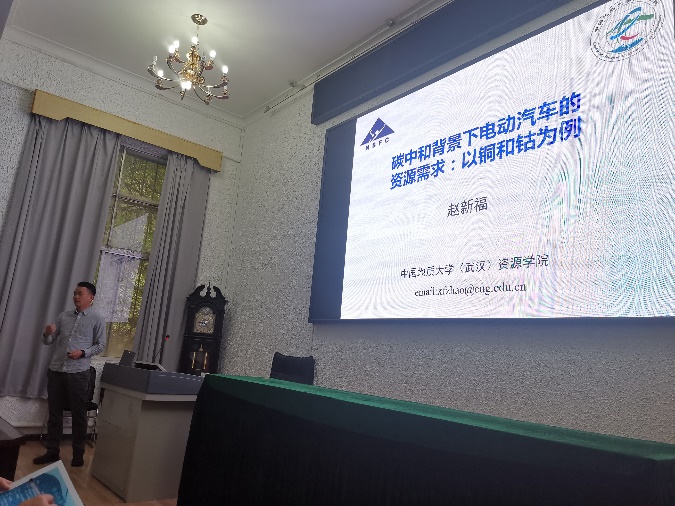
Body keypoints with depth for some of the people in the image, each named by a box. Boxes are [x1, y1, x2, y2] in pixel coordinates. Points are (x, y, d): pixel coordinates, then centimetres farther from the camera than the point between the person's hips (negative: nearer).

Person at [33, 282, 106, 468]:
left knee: (78, 414, 4)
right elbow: (49, 341, 13)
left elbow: (101, 345, -2)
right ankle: (52, 451, 22)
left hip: (78, 373, -4)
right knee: (54, 413, 11)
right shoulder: (63, 316, 12)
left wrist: (82, 353, -17)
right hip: (56, 371, 4)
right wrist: (47, 334, -9)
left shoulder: (97, 319, -1)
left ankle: (78, 454, 15)